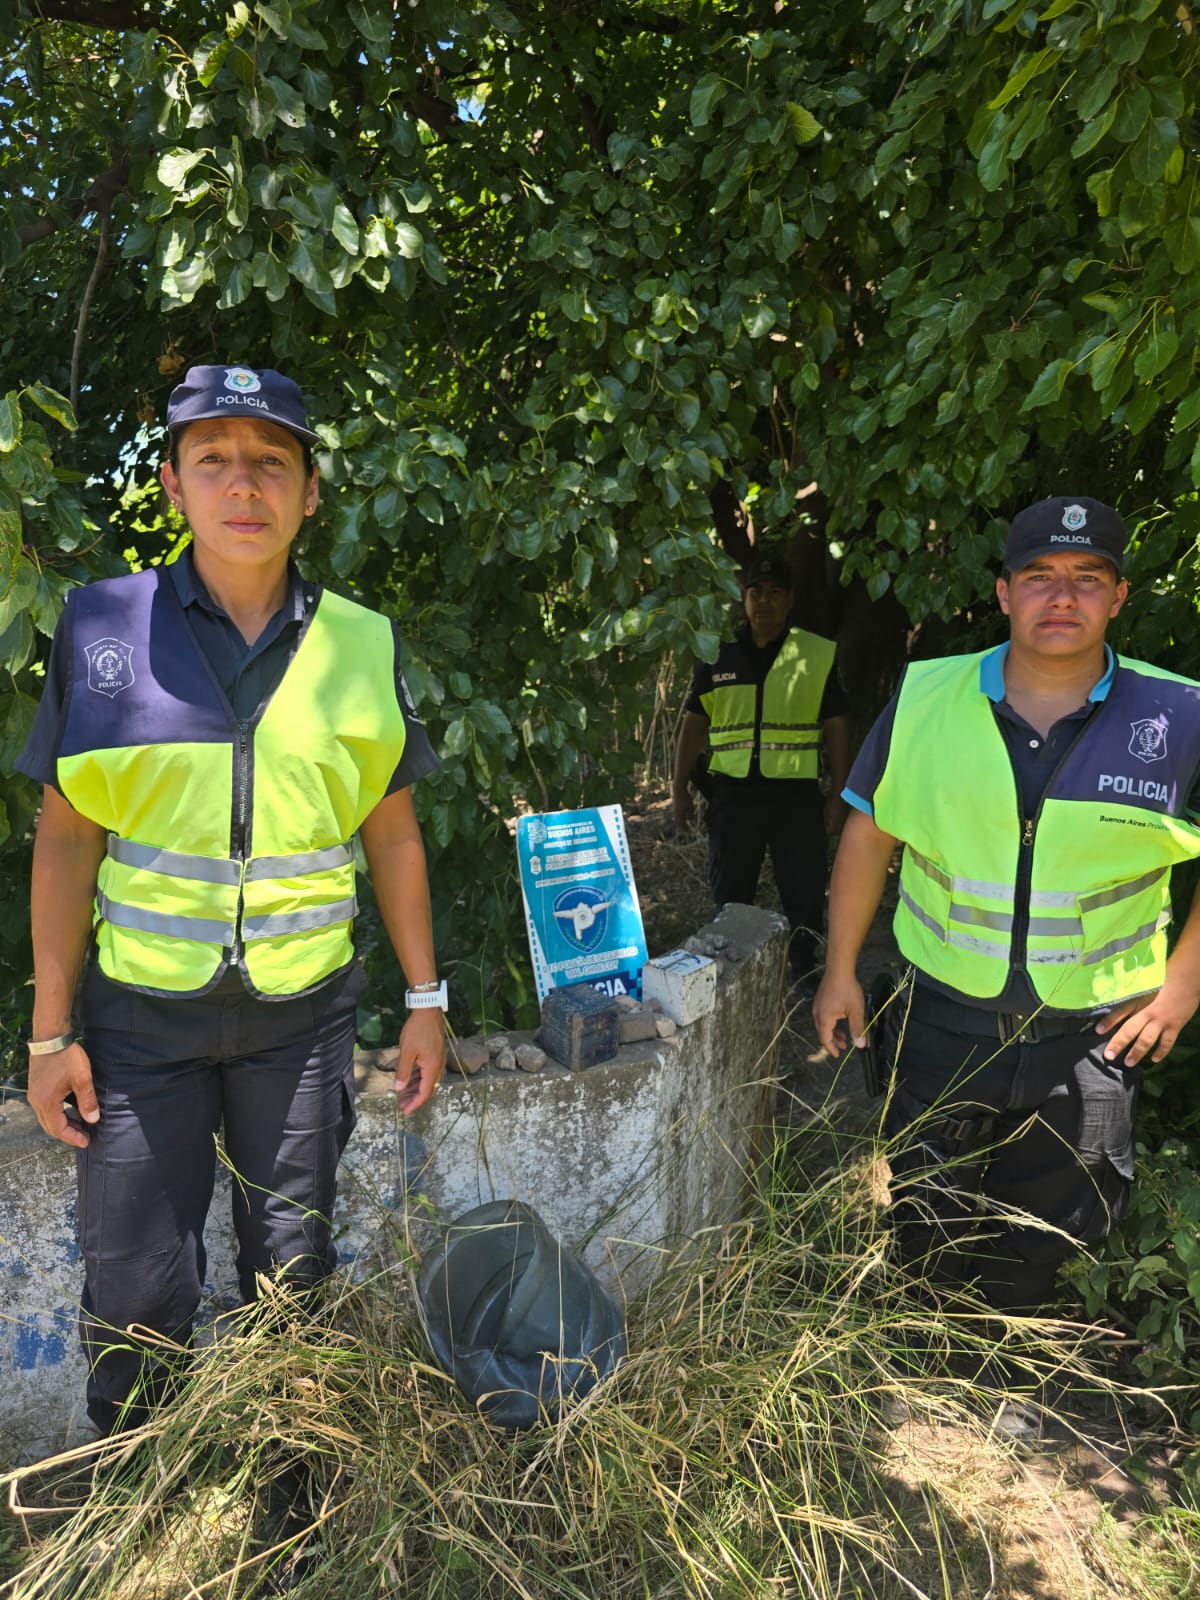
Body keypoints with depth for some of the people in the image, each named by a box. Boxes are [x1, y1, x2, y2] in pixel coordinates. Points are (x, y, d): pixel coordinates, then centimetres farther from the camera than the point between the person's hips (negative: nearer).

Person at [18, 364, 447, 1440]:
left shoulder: (363, 645, -1)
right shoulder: (104, 626, -4)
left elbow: (393, 835, 5)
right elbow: (66, 838, -1)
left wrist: (425, 1000, 5)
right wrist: (50, 1031, -2)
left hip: (303, 1011, 1)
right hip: (140, 1012, 0)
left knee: (294, 1268, 14)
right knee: (136, 1286, 9)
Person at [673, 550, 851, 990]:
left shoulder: (817, 655, 2)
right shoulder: (718, 654, 6)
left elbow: (836, 726, 3)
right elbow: (694, 722, 10)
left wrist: (838, 795, 0)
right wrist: (680, 788, 5)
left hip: (796, 793, -1)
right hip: (732, 792, 2)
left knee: (804, 892, 4)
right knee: (730, 893, 12)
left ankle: (804, 972, 21)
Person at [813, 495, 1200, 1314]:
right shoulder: (924, 700, -9)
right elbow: (868, 835, 1)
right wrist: (841, 970, 3)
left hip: (1089, 1039, 0)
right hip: (942, 1024, 1)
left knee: (1037, 1247, 20)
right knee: (923, 1230, 19)